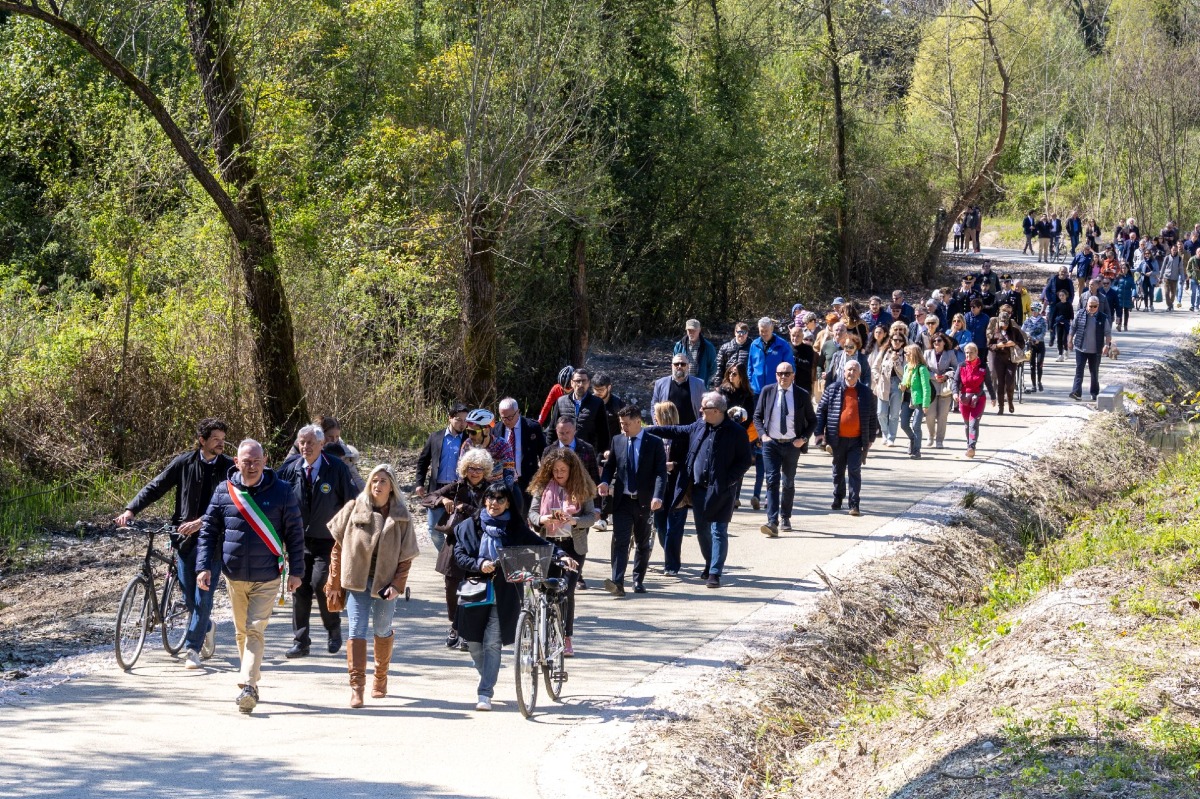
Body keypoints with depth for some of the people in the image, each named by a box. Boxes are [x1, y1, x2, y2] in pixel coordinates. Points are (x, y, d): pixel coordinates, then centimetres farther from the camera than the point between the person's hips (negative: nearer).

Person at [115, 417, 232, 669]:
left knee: (203, 596, -9)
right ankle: (207, 628, 37)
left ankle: (192, 649, 0)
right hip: (184, 537, 2)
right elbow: (155, 487, 3)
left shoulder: (228, 468, -4)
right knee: (189, 598, 8)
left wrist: (201, 522, -26)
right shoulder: (184, 463, 2)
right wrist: (131, 510, -10)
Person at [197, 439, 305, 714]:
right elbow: (208, 531, 7)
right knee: (242, 631, 13)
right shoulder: (224, 491, 1)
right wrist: (203, 567, -2)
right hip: (234, 576, 3)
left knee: (255, 630, -12)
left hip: (267, 578, -3)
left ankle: (248, 686, -18)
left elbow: (294, 533, 3)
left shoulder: (281, 492, -3)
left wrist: (296, 570, 1)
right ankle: (251, 680, 28)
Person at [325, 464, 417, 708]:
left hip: (384, 583, 1)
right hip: (356, 580, -1)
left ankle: (380, 678, 33)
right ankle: (357, 686, -14)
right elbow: (338, 546, 4)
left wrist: (397, 585, -10)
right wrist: (336, 582, 2)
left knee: (382, 631, 12)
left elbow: (406, 557, 2)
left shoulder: (400, 517, 0)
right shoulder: (354, 509, 0)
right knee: (357, 630, -11)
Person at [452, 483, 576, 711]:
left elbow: (539, 544, -1)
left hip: (504, 592, -2)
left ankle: (485, 692, -4)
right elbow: (459, 554, 1)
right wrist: (479, 564, -16)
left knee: (492, 642, -8)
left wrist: (560, 555, -17)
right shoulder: (470, 526, 7)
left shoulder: (516, 529, 5)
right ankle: (487, 679, 32)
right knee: (473, 642, 6)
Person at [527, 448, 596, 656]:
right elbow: (532, 513, 3)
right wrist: (542, 519, -19)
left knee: (567, 590, -8)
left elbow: (591, 516, -2)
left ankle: (567, 638, 1)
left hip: (573, 546, -2)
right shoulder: (543, 488, 5)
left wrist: (573, 520, -21)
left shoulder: (582, 489, 1)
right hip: (548, 544, 2)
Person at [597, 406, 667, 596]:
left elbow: (661, 472, -8)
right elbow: (610, 465, 15)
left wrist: (657, 496, -22)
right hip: (622, 500, 1)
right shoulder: (617, 440, 8)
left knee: (642, 543, 10)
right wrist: (604, 482, -6)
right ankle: (617, 583, -20)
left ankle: (638, 581, 23)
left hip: (644, 500, -1)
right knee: (620, 540, -11)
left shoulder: (654, 442, -3)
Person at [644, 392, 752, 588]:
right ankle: (710, 565, 33)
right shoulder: (698, 426, 5)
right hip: (699, 489, 6)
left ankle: (715, 573, -5)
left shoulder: (736, 432, -12)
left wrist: (728, 481, -17)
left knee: (718, 532, -7)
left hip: (721, 491, -6)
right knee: (702, 531, 14)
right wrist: (646, 430, 18)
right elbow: (676, 431, 18)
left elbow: (745, 461, -9)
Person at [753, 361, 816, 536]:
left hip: (792, 445, 1)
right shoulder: (767, 392, 2)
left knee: (789, 482, 12)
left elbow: (812, 421, 8)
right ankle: (772, 522, -19)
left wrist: (803, 438, -6)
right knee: (772, 481, -12)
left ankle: (785, 517, 30)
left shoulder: (802, 395, -1)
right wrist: (762, 434, -4)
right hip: (771, 443, -1)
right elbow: (757, 416, 10)